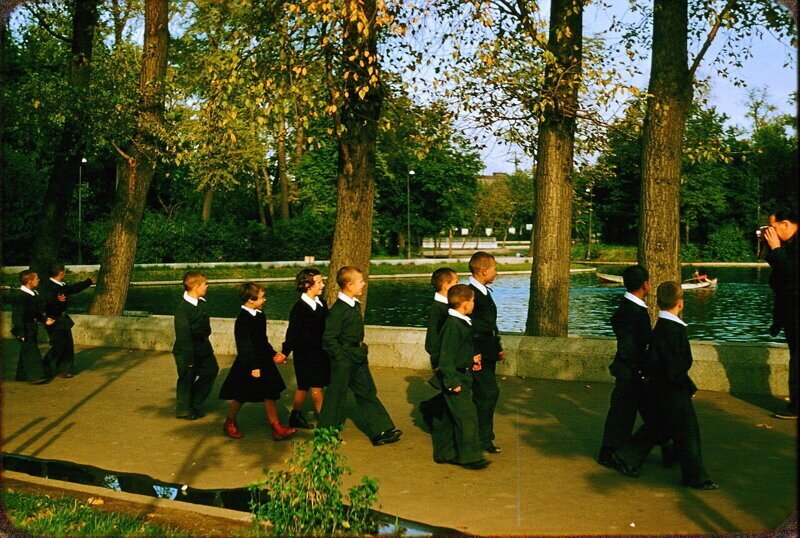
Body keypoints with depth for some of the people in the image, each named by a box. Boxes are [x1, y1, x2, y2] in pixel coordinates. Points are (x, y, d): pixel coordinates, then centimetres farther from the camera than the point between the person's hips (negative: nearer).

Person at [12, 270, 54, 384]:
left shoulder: (33, 294, 8)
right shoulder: (19, 296, -21)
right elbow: (18, 316, -21)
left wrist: (44, 320, 7)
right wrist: (21, 333, -22)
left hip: (32, 327, 10)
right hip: (24, 328, -9)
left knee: (26, 351, 16)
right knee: (30, 350, -9)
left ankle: (22, 375, 26)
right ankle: (34, 376, -6)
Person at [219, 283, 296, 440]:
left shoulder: (259, 315, 6)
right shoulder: (243, 319, -20)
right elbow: (245, 345, -20)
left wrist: (273, 355, 14)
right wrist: (253, 366, -20)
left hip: (264, 362, 8)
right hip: (248, 364, -8)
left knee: (270, 395, 6)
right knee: (240, 397, 8)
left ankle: (277, 428, 9)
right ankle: (230, 424, 29)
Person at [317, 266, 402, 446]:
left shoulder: (355, 305, 7)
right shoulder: (338, 310, -20)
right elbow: (329, 338, -20)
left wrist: (361, 350, 15)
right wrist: (341, 357, -18)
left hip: (358, 358, 9)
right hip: (343, 361, -9)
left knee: (367, 393, 11)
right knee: (336, 396, 4)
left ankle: (381, 431, 16)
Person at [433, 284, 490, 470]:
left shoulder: (462, 323, 11)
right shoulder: (452, 325, -21)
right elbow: (447, 356, -22)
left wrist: (471, 359, 16)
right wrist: (453, 382, -22)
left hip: (462, 377, 10)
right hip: (456, 378, -10)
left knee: (451, 418, 16)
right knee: (467, 417, -6)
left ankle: (444, 453, 25)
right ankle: (469, 456, 0)